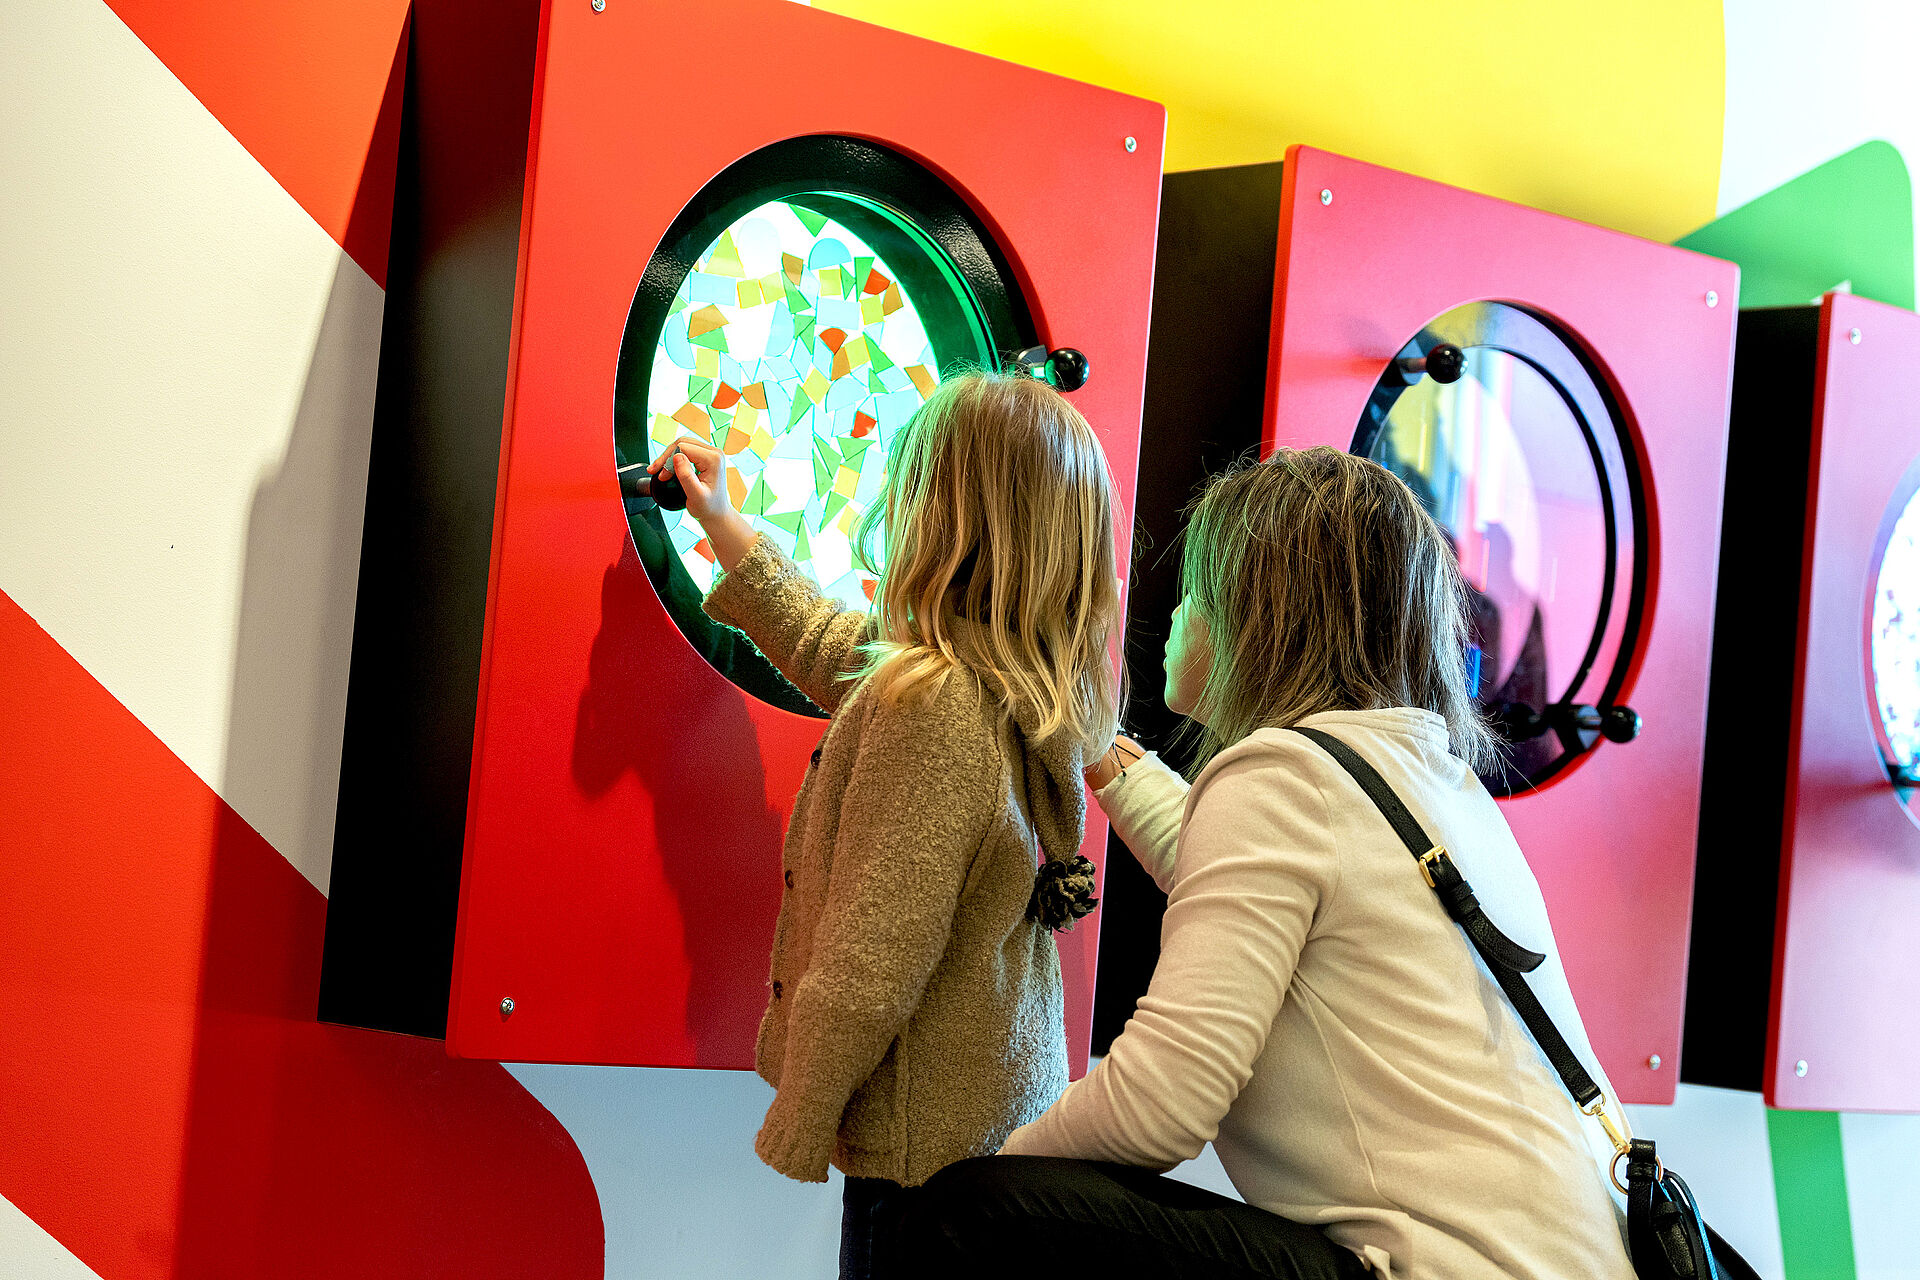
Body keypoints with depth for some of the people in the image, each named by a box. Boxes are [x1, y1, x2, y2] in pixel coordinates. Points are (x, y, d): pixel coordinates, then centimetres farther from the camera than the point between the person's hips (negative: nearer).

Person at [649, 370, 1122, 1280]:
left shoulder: (930, 702, -25)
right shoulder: (1038, 688, 4)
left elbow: (873, 964, -25)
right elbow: (836, 650, 22)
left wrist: (795, 1127, -13)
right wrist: (723, 527, 32)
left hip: (926, 1132, -9)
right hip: (1016, 1102, 9)